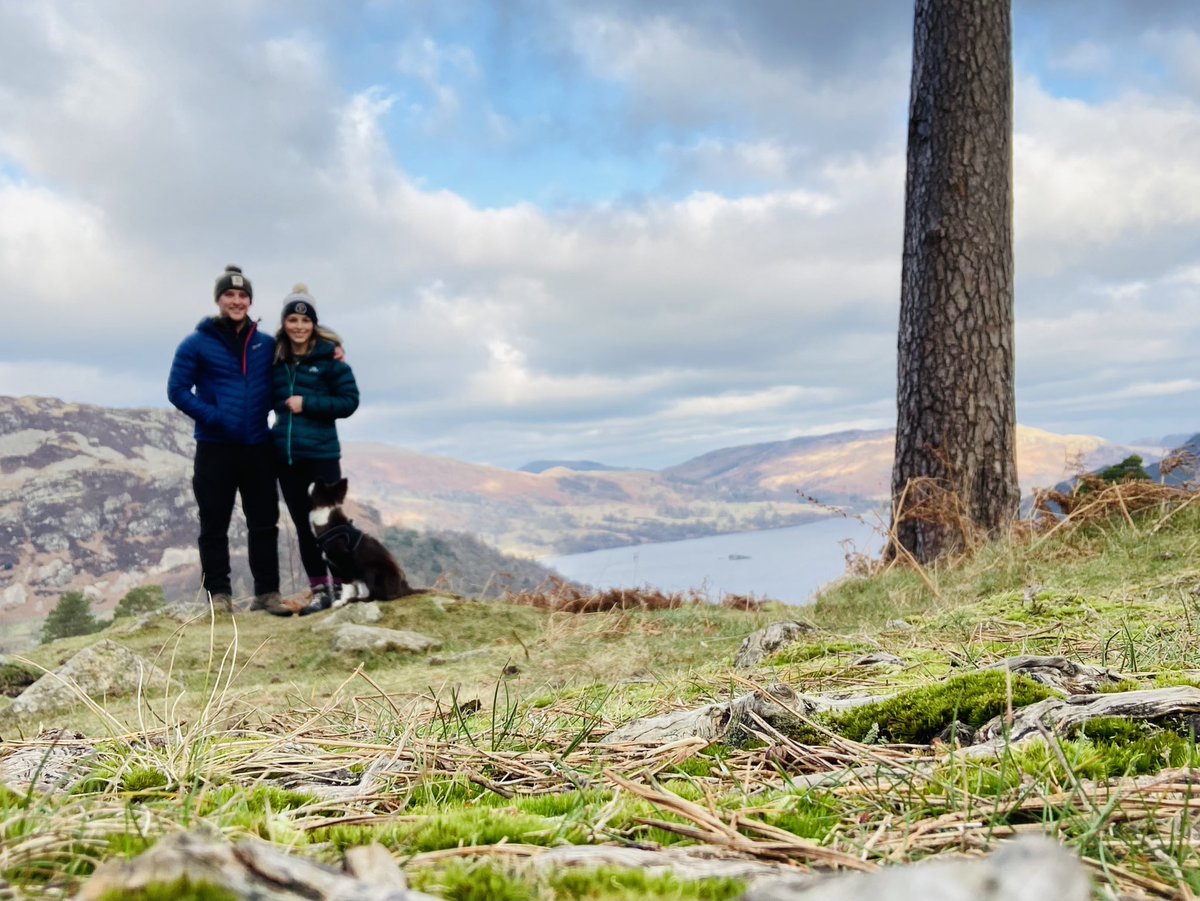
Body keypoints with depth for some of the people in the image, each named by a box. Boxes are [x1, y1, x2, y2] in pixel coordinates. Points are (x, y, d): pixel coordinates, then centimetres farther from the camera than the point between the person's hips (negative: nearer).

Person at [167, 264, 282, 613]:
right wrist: (213, 417, -16)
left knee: (264, 522, 6)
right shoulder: (197, 344, -1)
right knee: (214, 524, 3)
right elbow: (178, 390, -4)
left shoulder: (266, 345, 7)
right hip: (215, 448, -3)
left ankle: (267, 591, 14)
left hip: (258, 448, 3)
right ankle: (219, 594, 10)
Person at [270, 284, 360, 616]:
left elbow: (350, 401, -8)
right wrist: (285, 407, -1)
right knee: (303, 525, 10)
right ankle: (320, 590, 19)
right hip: (285, 455, 5)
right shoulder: (276, 358, 7)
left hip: (322, 453, -5)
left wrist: (307, 404, -15)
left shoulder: (329, 356, -5)